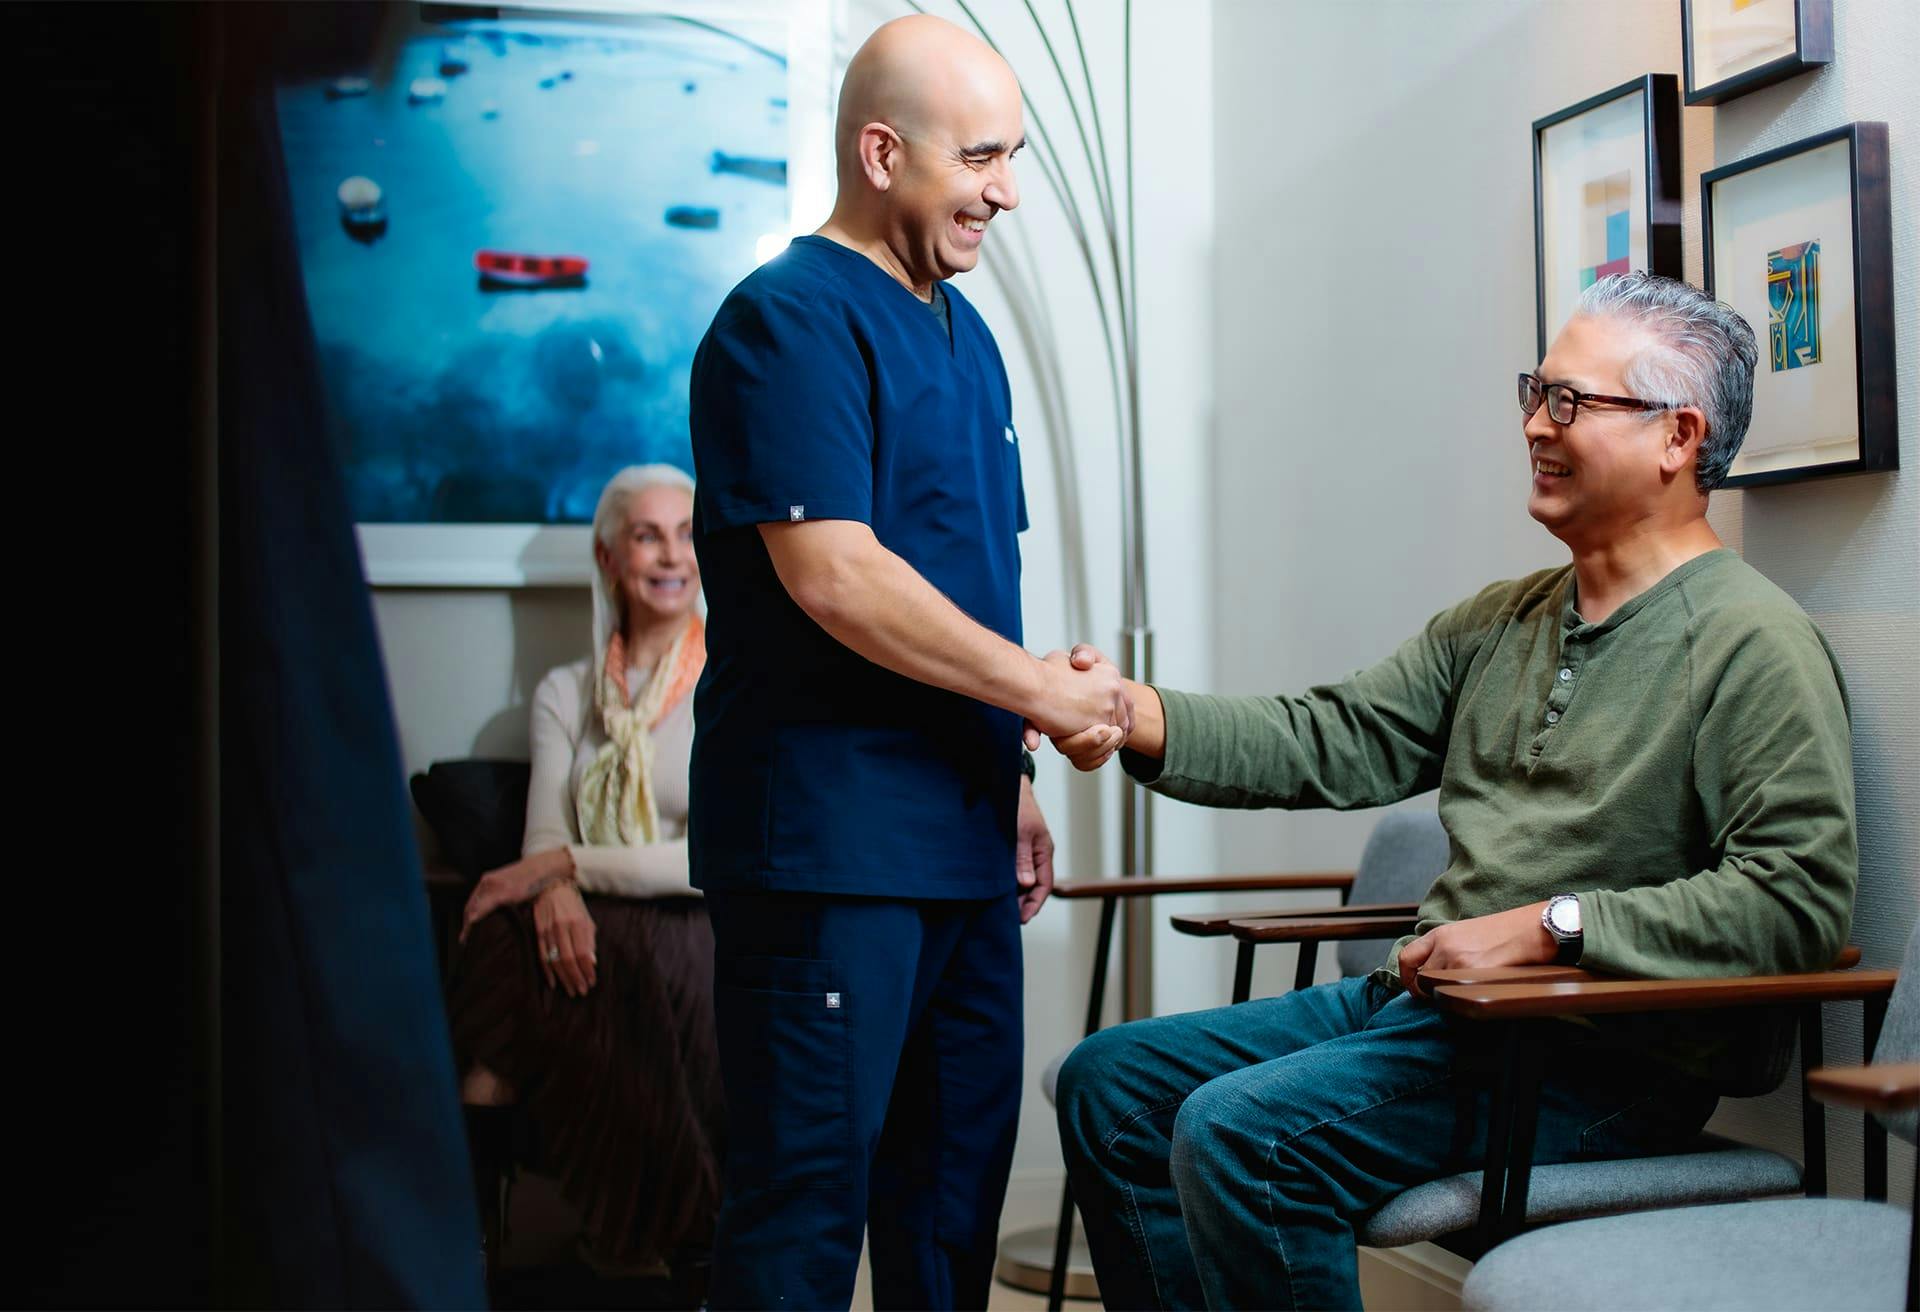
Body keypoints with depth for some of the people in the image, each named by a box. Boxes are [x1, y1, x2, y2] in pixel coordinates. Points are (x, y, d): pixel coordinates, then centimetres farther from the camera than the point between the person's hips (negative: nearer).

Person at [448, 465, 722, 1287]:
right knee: (514, 937, -32)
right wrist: (554, 891, -22)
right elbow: (545, 839, 4)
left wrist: (569, 864, -16)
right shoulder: (566, 694, 17)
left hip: (697, 948, -3)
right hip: (593, 934, 3)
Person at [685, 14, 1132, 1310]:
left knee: (957, 1174, 14)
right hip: (828, 845, -9)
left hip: (962, 837, 9)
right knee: (809, 1195, -3)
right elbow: (833, 576, -19)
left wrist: (1013, 780, 17)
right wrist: (1043, 689, -13)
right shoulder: (789, 320, -11)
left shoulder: (963, 330, 17)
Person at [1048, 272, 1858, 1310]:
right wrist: (1139, 717, -7)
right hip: (1420, 994, 9)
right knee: (1109, 1082, 5)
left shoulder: (1757, 643, -10)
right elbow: (1340, 741, 9)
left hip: (1599, 1056, -9)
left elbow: (1800, 895, -19)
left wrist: (1547, 928, -21)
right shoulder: (1502, 621, 16)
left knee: (1241, 1132, -27)